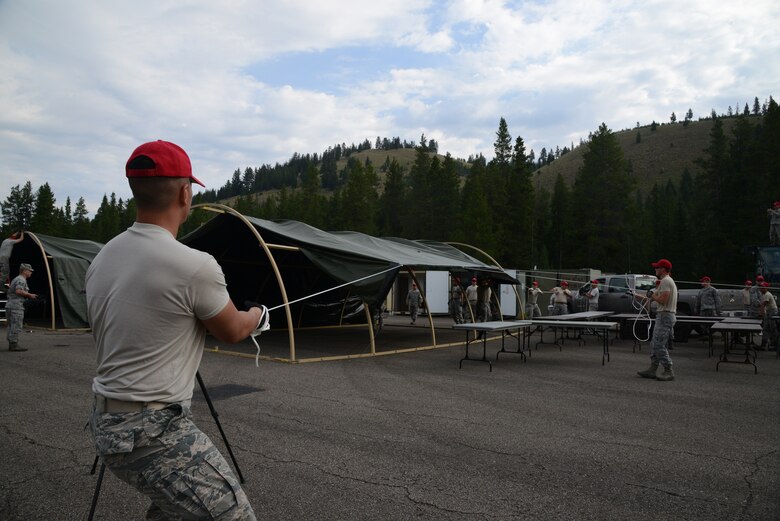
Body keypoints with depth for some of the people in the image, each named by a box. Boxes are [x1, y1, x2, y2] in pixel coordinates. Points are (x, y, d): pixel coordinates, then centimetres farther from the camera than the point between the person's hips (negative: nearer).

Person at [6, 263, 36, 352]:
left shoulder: (16, 279, 22)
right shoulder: (21, 280, -9)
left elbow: (10, 290, 23)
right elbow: (18, 291, -24)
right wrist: (30, 295, -14)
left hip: (9, 304, 10)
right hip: (16, 305, -10)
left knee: (11, 326, 12)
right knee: (16, 326, -8)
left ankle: (11, 344, 15)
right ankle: (14, 344, -8)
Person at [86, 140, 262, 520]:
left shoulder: (102, 259, 4)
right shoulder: (193, 266, -21)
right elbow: (233, 331, -3)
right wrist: (257, 315, 20)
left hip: (106, 424, 9)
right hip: (152, 433, -9)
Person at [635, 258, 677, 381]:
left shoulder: (665, 281, -14)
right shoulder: (668, 281, 20)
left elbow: (663, 300, -24)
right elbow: (656, 297, 26)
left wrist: (652, 295, -7)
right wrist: (639, 296, 33)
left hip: (665, 316, -11)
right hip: (664, 316, 11)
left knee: (659, 345, -10)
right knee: (656, 344, 12)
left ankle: (669, 371, -6)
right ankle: (652, 370, 16)